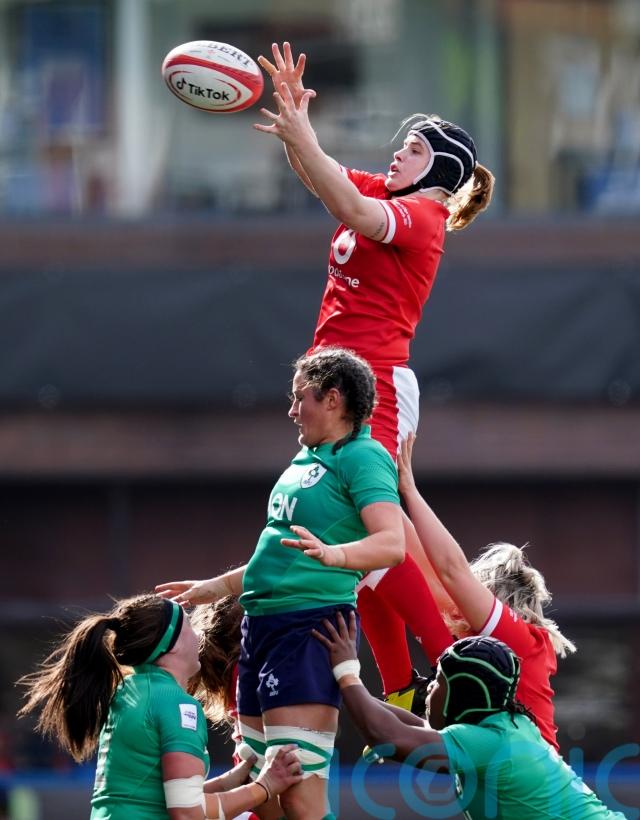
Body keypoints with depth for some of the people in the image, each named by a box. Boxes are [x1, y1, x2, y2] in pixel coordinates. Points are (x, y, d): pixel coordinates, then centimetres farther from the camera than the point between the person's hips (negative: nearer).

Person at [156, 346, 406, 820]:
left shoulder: (363, 458, -8)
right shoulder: (306, 460, 20)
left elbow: (392, 544, -23)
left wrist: (334, 553, -40)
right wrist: (216, 588, 37)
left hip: (310, 625, -10)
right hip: (261, 621, 10)